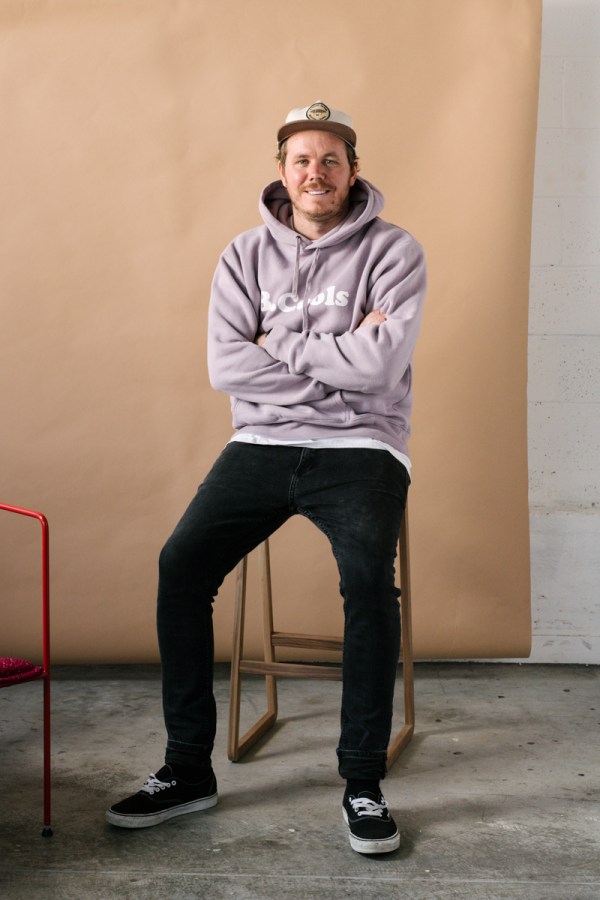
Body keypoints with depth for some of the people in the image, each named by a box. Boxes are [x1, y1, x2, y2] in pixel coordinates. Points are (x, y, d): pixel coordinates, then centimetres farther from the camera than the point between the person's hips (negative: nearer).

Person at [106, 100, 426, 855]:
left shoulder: (391, 251, -1)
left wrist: (279, 344, -6)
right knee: (181, 563, -16)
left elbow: (379, 367, -14)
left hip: (359, 446, -3)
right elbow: (226, 366, -5)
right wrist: (337, 356, -9)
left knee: (368, 575, -29)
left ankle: (363, 783, -12)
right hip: (262, 442, 3)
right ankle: (188, 769, -1)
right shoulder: (246, 255, 8)